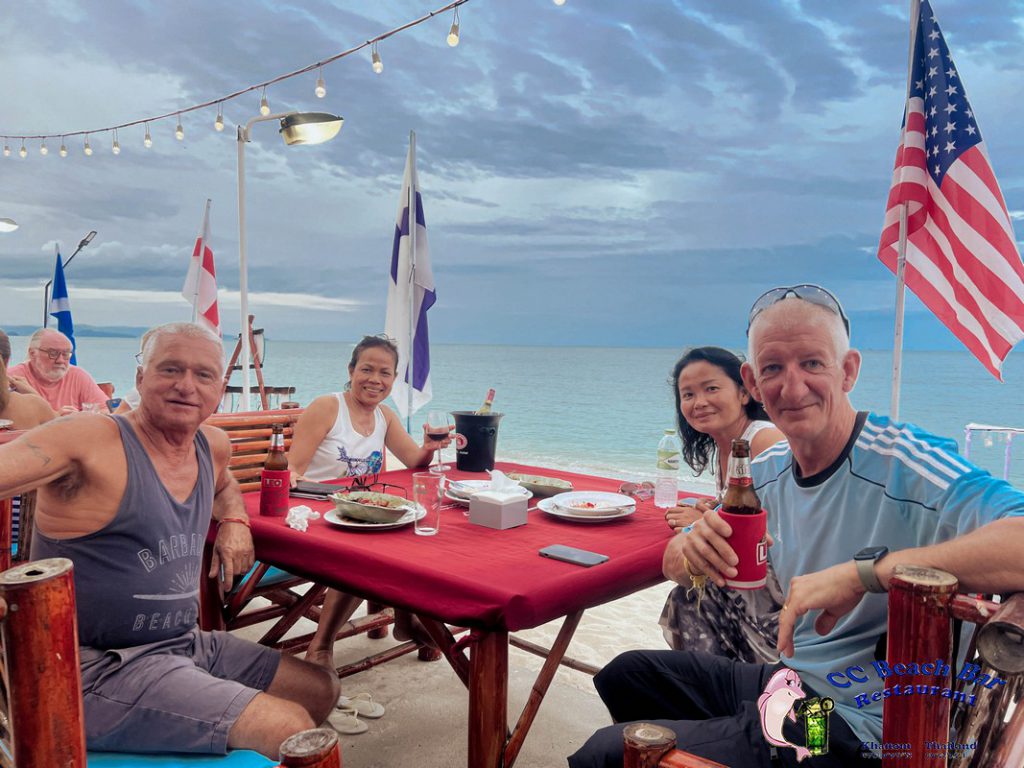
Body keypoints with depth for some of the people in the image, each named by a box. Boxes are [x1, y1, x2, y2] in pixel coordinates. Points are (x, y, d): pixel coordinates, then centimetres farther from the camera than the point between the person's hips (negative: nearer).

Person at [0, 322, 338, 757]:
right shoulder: (90, 441, -17)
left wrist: (234, 522, 9)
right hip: (101, 669, -8)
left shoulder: (213, 445, 6)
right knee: (292, 729, -21)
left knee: (320, 690, 18)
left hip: (184, 645, 9)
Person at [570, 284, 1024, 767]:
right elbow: (674, 566, 7)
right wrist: (691, 551, -17)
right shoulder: (768, 471, 1)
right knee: (625, 674, 20)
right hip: (787, 682, 7)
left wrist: (865, 570, -44)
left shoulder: (908, 466, -24)